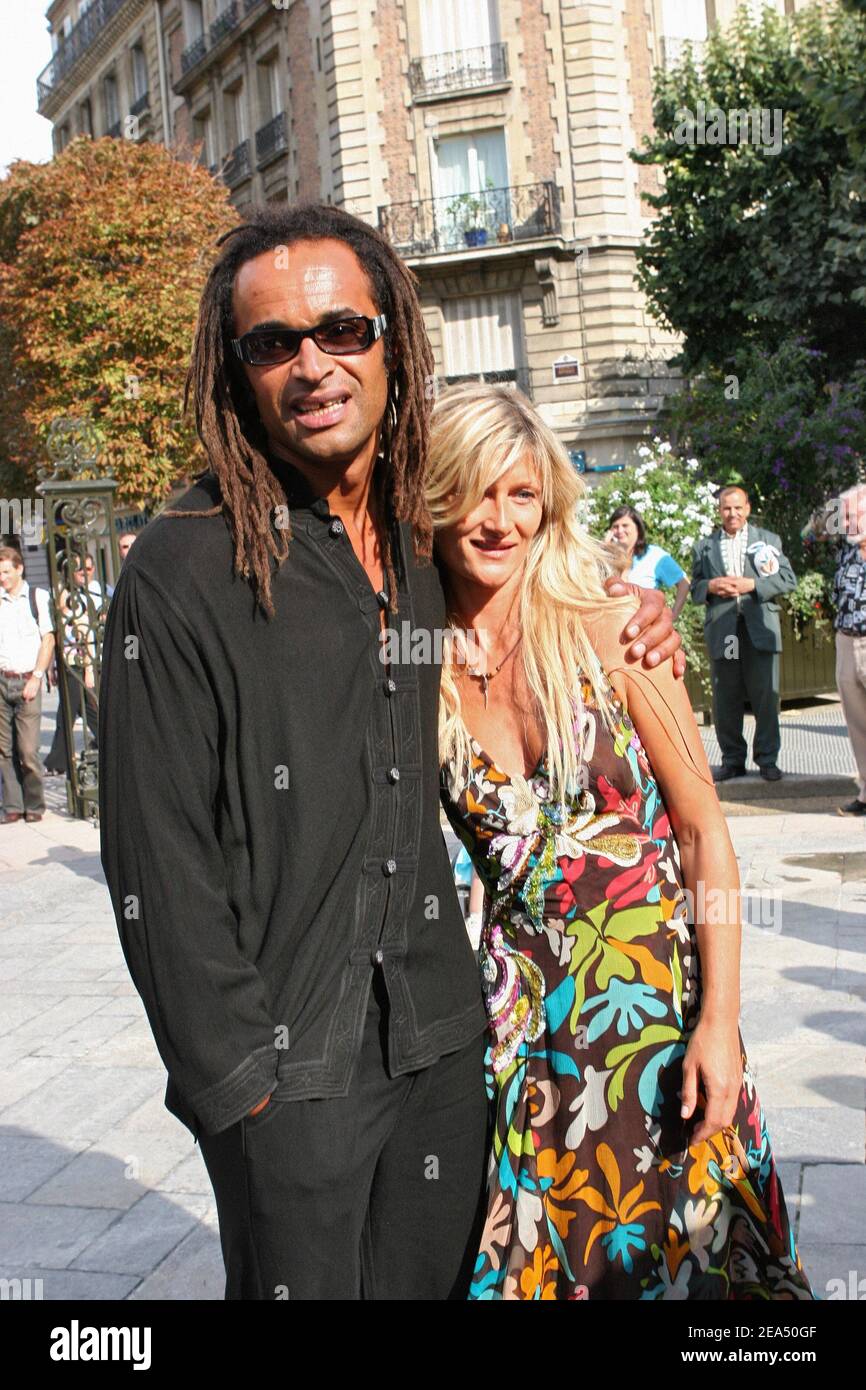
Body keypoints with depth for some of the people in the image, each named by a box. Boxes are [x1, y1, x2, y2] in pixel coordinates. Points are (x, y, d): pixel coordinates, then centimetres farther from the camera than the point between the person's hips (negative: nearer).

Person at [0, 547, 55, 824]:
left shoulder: (37, 597, 4)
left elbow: (48, 639, 2)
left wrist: (36, 677, -6)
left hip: (26, 680, -3)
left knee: (28, 750, -7)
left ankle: (35, 805, 5)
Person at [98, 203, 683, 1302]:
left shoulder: (431, 550, 5)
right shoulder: (181, 573, -12)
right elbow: (156, 860, -13)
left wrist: (620, 644, 6)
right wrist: (237, 1072, -13)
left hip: (444, 1038, 6)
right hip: (288, 1069, -5)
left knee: (441, 1279, 19)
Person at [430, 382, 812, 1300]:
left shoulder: (608, 632, -9)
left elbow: (705, 832, -7)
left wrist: (719, 1019, -11)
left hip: (660, 996, -1)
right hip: (525, 1013, 2)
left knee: (684, 1255, 12)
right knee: (537, 1260, 13)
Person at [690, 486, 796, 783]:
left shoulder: (769, 539, 11)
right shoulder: (704, 546, 15)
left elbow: (788, 579, 4)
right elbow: (695, 588, 15)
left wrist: (751, 584, -9)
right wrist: (711, 586, -7)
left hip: (760, 628, -1)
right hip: (721, 631, 1)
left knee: (766, 696, -2)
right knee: (725, 699, 3)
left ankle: (767, 759, 8)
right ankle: (732, 759, 12)